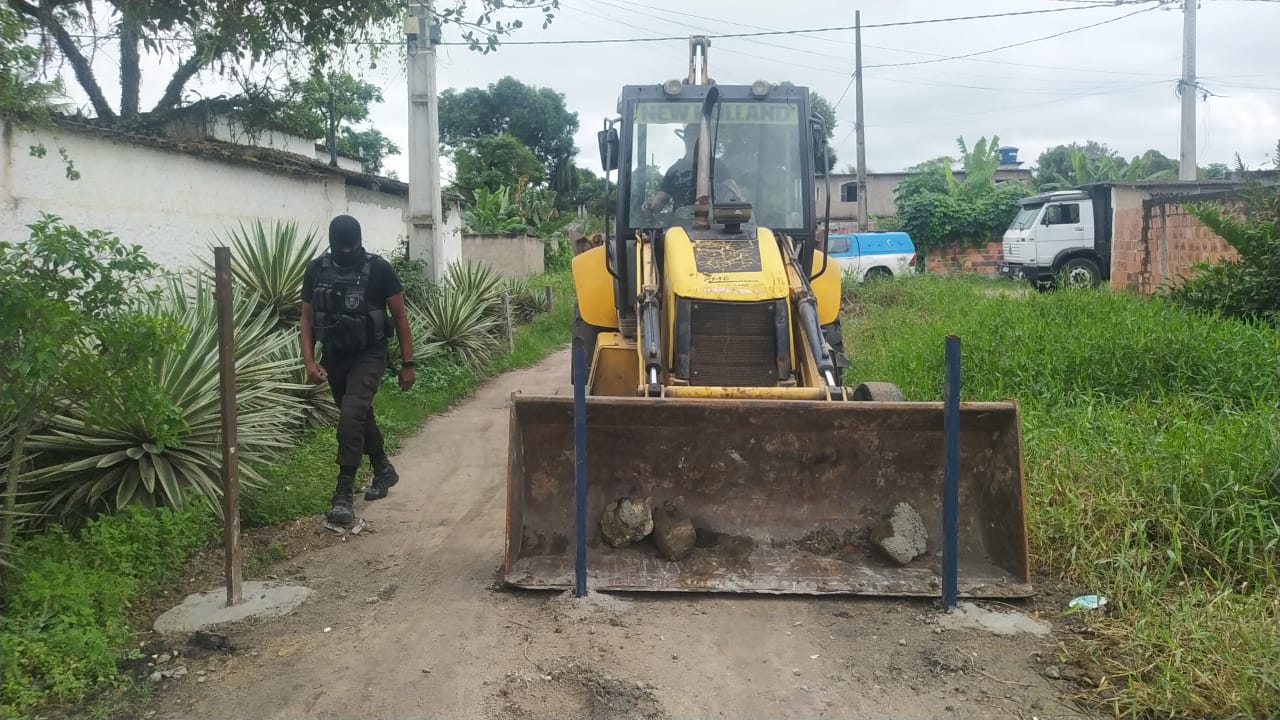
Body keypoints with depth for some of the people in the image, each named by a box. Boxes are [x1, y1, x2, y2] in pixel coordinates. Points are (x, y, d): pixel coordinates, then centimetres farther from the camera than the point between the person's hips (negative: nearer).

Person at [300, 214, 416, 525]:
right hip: (334, 356, 5)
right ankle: (384, 469, 41)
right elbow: (307, 318, 4)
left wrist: (407, 363, -5)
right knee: (360, 416, 19)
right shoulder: (316, 270, -1)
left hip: (369, 355, -5)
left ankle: (344, 494, -16)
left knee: (351, 416, -21)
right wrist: (309, 360, -9)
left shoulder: (379, 269, -11)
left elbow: (400, 317, -4)